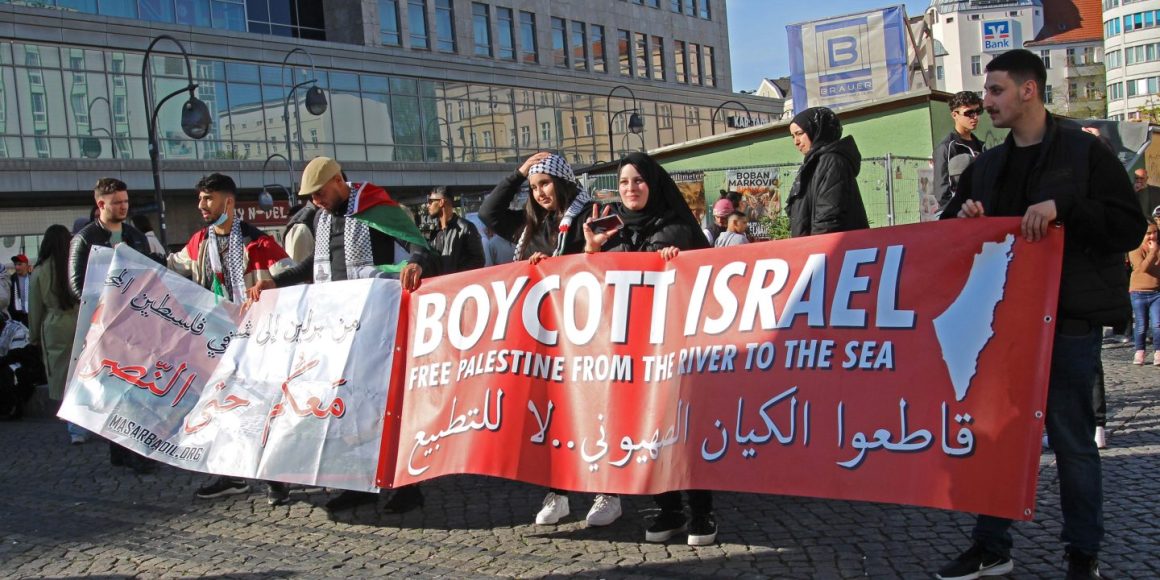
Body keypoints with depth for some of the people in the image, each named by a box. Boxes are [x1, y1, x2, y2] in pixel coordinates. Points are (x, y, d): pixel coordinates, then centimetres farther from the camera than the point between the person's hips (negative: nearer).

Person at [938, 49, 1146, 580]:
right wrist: (963, 218, -3)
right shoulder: (985, 166, 13)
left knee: (1072, 439, 3)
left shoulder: (1084, 153, -3)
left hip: (1068, 320, -5)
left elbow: (1130, 228, -10)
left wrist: (1062, 208, -22)